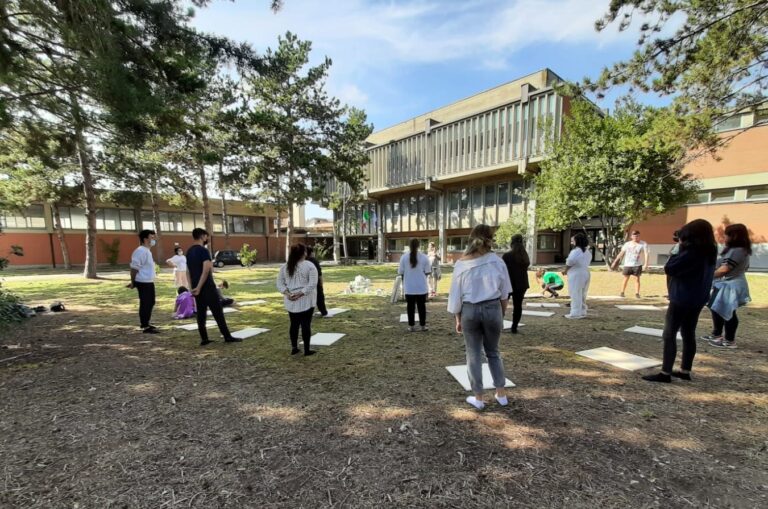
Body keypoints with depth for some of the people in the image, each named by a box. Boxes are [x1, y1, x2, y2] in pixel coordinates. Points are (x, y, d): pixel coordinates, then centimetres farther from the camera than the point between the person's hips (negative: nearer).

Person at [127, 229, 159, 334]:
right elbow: (134, 268, -19)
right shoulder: (140, 251, -17)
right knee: (145, 304, -2)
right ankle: (145, 326, 6)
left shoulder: (147, 251, 15)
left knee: (150, 303, 16)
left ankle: (146, 323, 28)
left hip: (149, 282, 10)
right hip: (143, 283, -10)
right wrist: (133, 282, -14)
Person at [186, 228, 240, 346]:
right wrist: (199, 287, -19)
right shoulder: (204, 250, -13)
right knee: (217, 311, -4)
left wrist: (194, 286, 19)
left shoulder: (189, 252, 13)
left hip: (196, 287, 8)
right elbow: (206, 270, -23)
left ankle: (204, 339, 13)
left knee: (201, 312, 10)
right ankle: (227, 337, 0)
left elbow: (188, 271, 16)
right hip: (206, 286, -8)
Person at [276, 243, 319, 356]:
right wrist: (300, 293, -18)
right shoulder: (309, 266, -8)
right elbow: (312, 284, -16)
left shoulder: (285, 266, 7)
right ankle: (307, 349, 9)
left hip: (290, 301, 5)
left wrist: (287, 293, -7)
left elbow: (279, 283, 4)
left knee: (294, 324, 15)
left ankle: (294, 348, 22)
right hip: (305, 301, -4)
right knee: (306, 324, 3)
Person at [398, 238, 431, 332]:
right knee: (421, 306, 12)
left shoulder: (404, 257, -6)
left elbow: (401, 272, -3)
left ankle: (411, 326, 13)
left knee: (410, 306, 9)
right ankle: (423, 325, 18)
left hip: (409, 287, 0)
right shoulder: (424, 257, -6)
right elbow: (427, 272, -4)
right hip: (421, 287, 0)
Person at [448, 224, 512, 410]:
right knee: (493, 352, 21)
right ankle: (501, 394, 28)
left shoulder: (461, 264, -7)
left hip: (469, 310, -1)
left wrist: (458, 319, 8)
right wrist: (502, 314, 16)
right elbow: (504, 293, 2)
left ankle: (478, 398, 23)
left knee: (474, 355, 12)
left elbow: (456, 294, -2)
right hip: (493, 308, 1)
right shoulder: (497, 261, -6)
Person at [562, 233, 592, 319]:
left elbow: (570, 261, -27)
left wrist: (565, 270, -11)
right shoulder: (588, 251, 14)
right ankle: (582, 312, 22)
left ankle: (575, 313, -2)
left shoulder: (576, 250, -16)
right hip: (585, 273, 9)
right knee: (582, 295, 16)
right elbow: (587, 262, 17)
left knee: (575, 295, -4)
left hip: (576, 274, -9)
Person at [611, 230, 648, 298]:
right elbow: (621, 253, 9)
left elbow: (646, 254, -10)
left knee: (637, 278, 1)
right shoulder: (627, 244, 4)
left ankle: (637, 293, 7)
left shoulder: (643, 244, -2)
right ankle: (622, 292, 13)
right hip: (627, 264, 1)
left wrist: (646, 264, -20)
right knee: (626, 279, 7)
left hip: (637, 265, -1)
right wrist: (615, 261, 9)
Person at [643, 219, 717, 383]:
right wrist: (682, 250, 4)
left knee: (669, 335, -3)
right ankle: (685, 371, 24)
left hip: (682, 299, -9)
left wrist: (678, 250, -8)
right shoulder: (709, 252, 8)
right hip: (697, 299, 9)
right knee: (689, 334, 15)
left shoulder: (691, 252, -21)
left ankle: (665, 373, 0)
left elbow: (669, 269, -19)